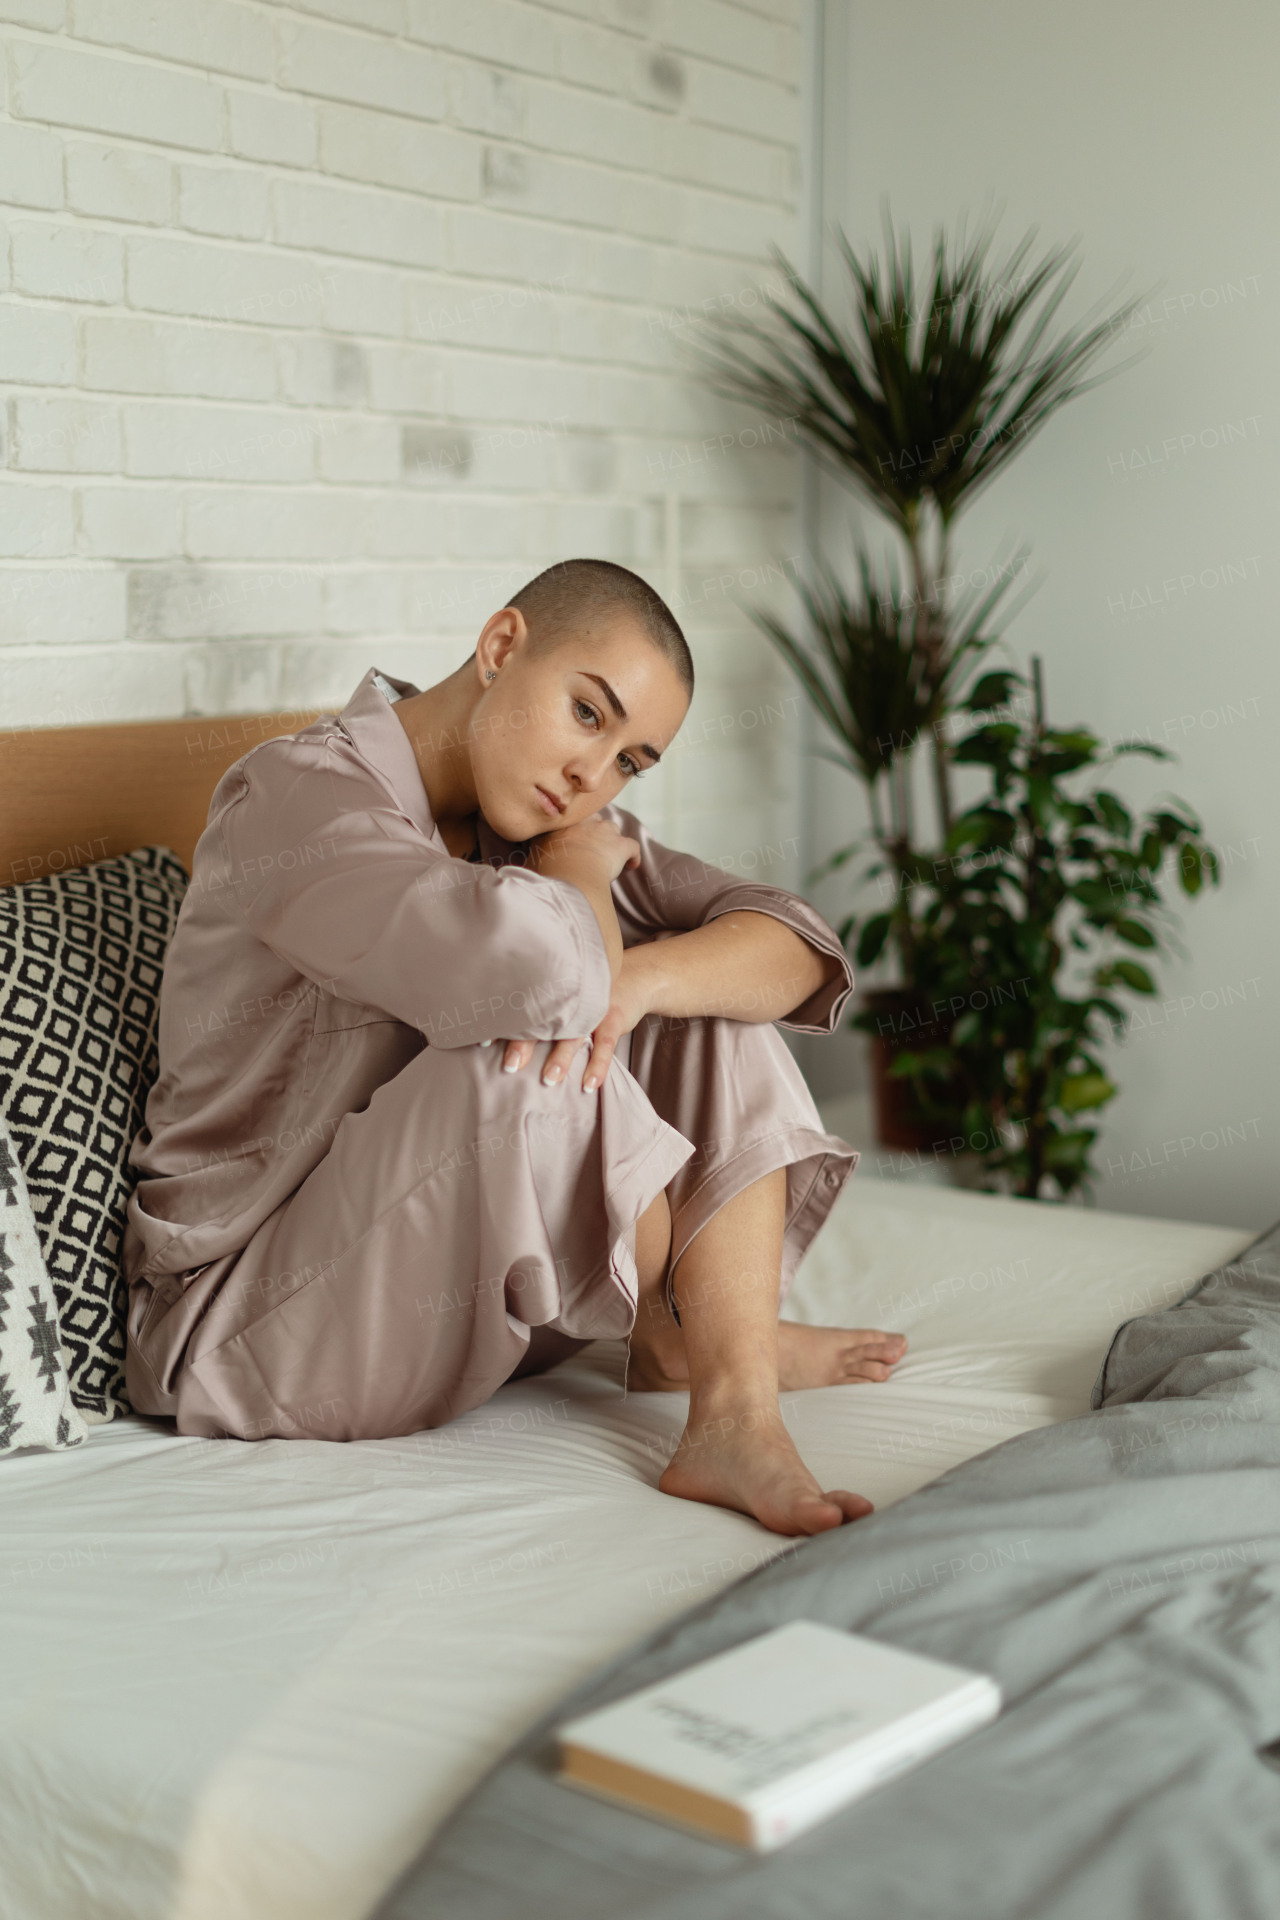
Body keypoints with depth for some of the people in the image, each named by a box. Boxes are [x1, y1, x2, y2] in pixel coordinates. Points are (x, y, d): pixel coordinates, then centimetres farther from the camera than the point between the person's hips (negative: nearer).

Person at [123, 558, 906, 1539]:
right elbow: (533, 963, -42)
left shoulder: (539, 818, 3)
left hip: (468, 1298, 8)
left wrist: (632, 979, -26)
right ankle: (693, 1329, -4)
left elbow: (800, 946, -5)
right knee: (533, 1064, -33)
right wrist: (578, 866, -17)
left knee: (711, 999, -3)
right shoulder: (294, 794, -21)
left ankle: (735, 1418, -12)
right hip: (251, 1329, -7)